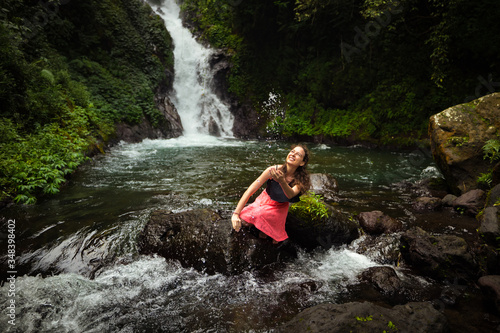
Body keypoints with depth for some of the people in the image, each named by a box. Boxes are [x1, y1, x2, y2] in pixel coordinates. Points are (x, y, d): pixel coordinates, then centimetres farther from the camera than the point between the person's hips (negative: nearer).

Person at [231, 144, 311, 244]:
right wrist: (236, 213, -31)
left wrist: (282, 181, -65)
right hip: (265, 200, 1)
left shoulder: (300, 179, -25)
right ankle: (262, 225, 12)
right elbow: (250, 190, -27)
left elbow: (290, 195, -44)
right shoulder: (273, 170, -28)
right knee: (244, 220, -20)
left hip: (280, 207, -1)